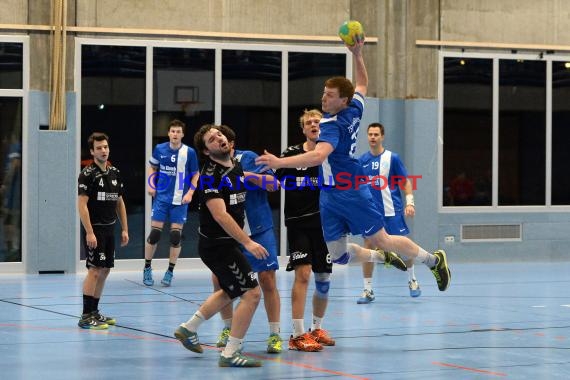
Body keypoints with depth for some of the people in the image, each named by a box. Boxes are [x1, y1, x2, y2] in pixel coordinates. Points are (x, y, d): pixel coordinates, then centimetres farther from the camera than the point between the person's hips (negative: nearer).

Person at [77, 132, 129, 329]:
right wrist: (89, 232, -20)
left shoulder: (115, 173, 11)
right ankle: (86, 317, -10)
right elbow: (82, 204, -15)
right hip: (95, 229, -8)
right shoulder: (88, 174, -10)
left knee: (105, 270, 10)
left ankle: (94, 312, 20)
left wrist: (124, 229, 14)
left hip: (109, 228, 8)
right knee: (95, 270, -11)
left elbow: (120, 202, 18)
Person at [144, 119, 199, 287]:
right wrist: (151, 184, 2)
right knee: (154, 233, -2)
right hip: (161, 197, 1)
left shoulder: (189, 152, -6)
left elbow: (195, 175, 4)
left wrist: (190, 193, -8)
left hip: (180, 200, -1)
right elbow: (153, 167, 16)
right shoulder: (159, 149, -1)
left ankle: (170, 271, 12)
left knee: (176, 235, -1)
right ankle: (147, 269, 13)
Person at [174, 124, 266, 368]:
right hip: (217, 244, -10)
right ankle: (230, 354, -8)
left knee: (230, 292, 26)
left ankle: (188, 329, 39)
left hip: (227, 242, 10)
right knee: (252, 293, -12)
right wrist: (247, 242, -32)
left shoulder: (236, 166, 5)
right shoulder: (210, 175, -21)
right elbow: (220, 215, -29)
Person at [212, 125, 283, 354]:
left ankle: (275, 334, 2)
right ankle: (228, 328, 19)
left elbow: (273, 185, -12)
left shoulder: (248, 158, -7)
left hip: (258, 229, -3)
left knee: (267, 278, -7)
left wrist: (246, 174, -22)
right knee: (219, 279, -2)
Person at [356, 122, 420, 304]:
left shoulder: (392, 158, -4)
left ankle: (412, 281, 22)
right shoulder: (362, 160, 5)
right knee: (368, 247, -2)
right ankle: (368, 290, 4)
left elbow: (406, 181, -2)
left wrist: (410, 201, -13)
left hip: (392, 211, -2)